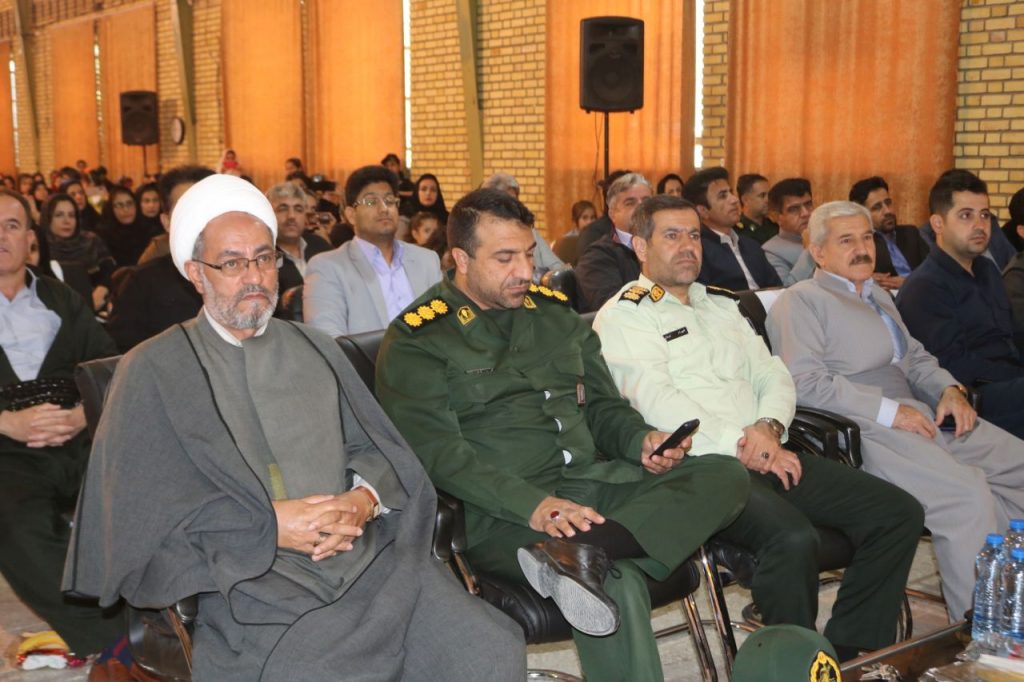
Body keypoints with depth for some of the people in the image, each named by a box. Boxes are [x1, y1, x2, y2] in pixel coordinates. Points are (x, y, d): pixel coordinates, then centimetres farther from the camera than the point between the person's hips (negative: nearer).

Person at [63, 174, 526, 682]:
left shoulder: (315, 350, 21)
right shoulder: (153, 372, 6)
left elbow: (377, 449, 14)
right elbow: (149, 514, -3)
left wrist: (365, 499, -8)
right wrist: (268, 526, -12)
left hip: (369, 555, 4)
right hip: (248, 578, -3)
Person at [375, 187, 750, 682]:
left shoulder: (552, 312, 18)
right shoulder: (416, 340, -2)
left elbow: (602, 405, 22)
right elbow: (437, 453, -13)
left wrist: (642, 440, -1)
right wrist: (533, 506, -25)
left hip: (591, 480, 8)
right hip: (502, 514, -7)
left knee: (725, 475, -17)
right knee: (617, 586, -36)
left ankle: (583, 552, -33)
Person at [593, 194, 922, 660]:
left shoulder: (721, 306, 25)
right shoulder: (622, 316, 2)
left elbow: (774, 376, 18)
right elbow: (659, 403, -11)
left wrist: (769, 427, -4)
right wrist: (741, 446, -15)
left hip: (770, 457, 8)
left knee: (899, 512, -7)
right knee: (793, 537, -34)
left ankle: (848, 652, 3)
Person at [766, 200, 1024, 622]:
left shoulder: (879, 297, 28)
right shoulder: (800, 301, 0)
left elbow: (917, 358, 32)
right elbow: (803, 382, -13)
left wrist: (949, 389, 9)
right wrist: (889, 411, -16)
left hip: (922, 417, 9)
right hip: (864, 430, -9)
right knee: (967, 493, -27)